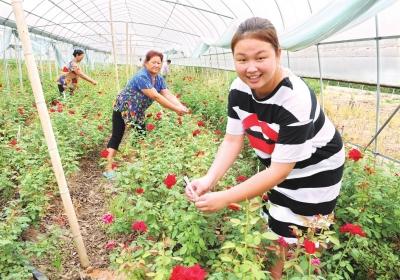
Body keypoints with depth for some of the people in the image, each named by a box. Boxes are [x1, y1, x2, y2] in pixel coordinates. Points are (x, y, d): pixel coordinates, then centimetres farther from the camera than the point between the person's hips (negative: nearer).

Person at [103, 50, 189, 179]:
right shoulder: (141, 77, -29)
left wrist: (181, 106, -31)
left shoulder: (159, 79, -3)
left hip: (138, 112, 8)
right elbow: (156, 97, -36)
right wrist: (176, 109, -36)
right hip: (123, 109, -8)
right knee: (117, 137, -6)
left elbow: (168, 95, -13)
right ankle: (108, 168, -4)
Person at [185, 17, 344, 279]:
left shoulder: (295, 100, -34)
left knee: (291, 243, 6)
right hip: (274, 162, 6)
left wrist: (224, 198, -29)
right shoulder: (239, 89, -15)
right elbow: (233, 140, -10)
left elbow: (279, 172, -30)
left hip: (315, 170, -5)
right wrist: (209, 180, -26)